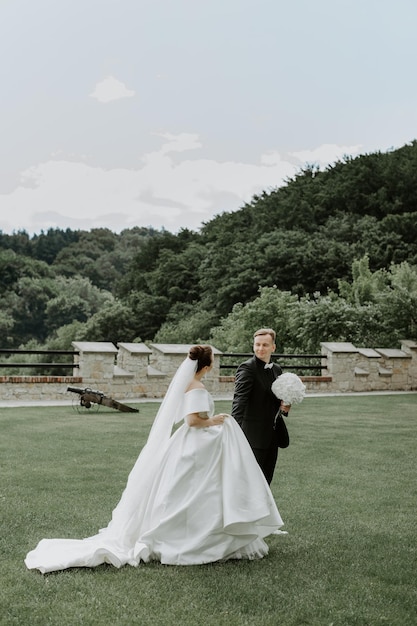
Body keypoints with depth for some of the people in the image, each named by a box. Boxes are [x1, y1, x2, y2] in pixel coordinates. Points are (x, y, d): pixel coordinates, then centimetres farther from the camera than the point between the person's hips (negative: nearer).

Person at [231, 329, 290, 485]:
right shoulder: (247, 368, -12)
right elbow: (239, 399, -23)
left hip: (272, 435, 8)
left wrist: (284, 406, 1)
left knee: (266, 480, 16)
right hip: (254, 435, -7)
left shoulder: (277, 369, 12)